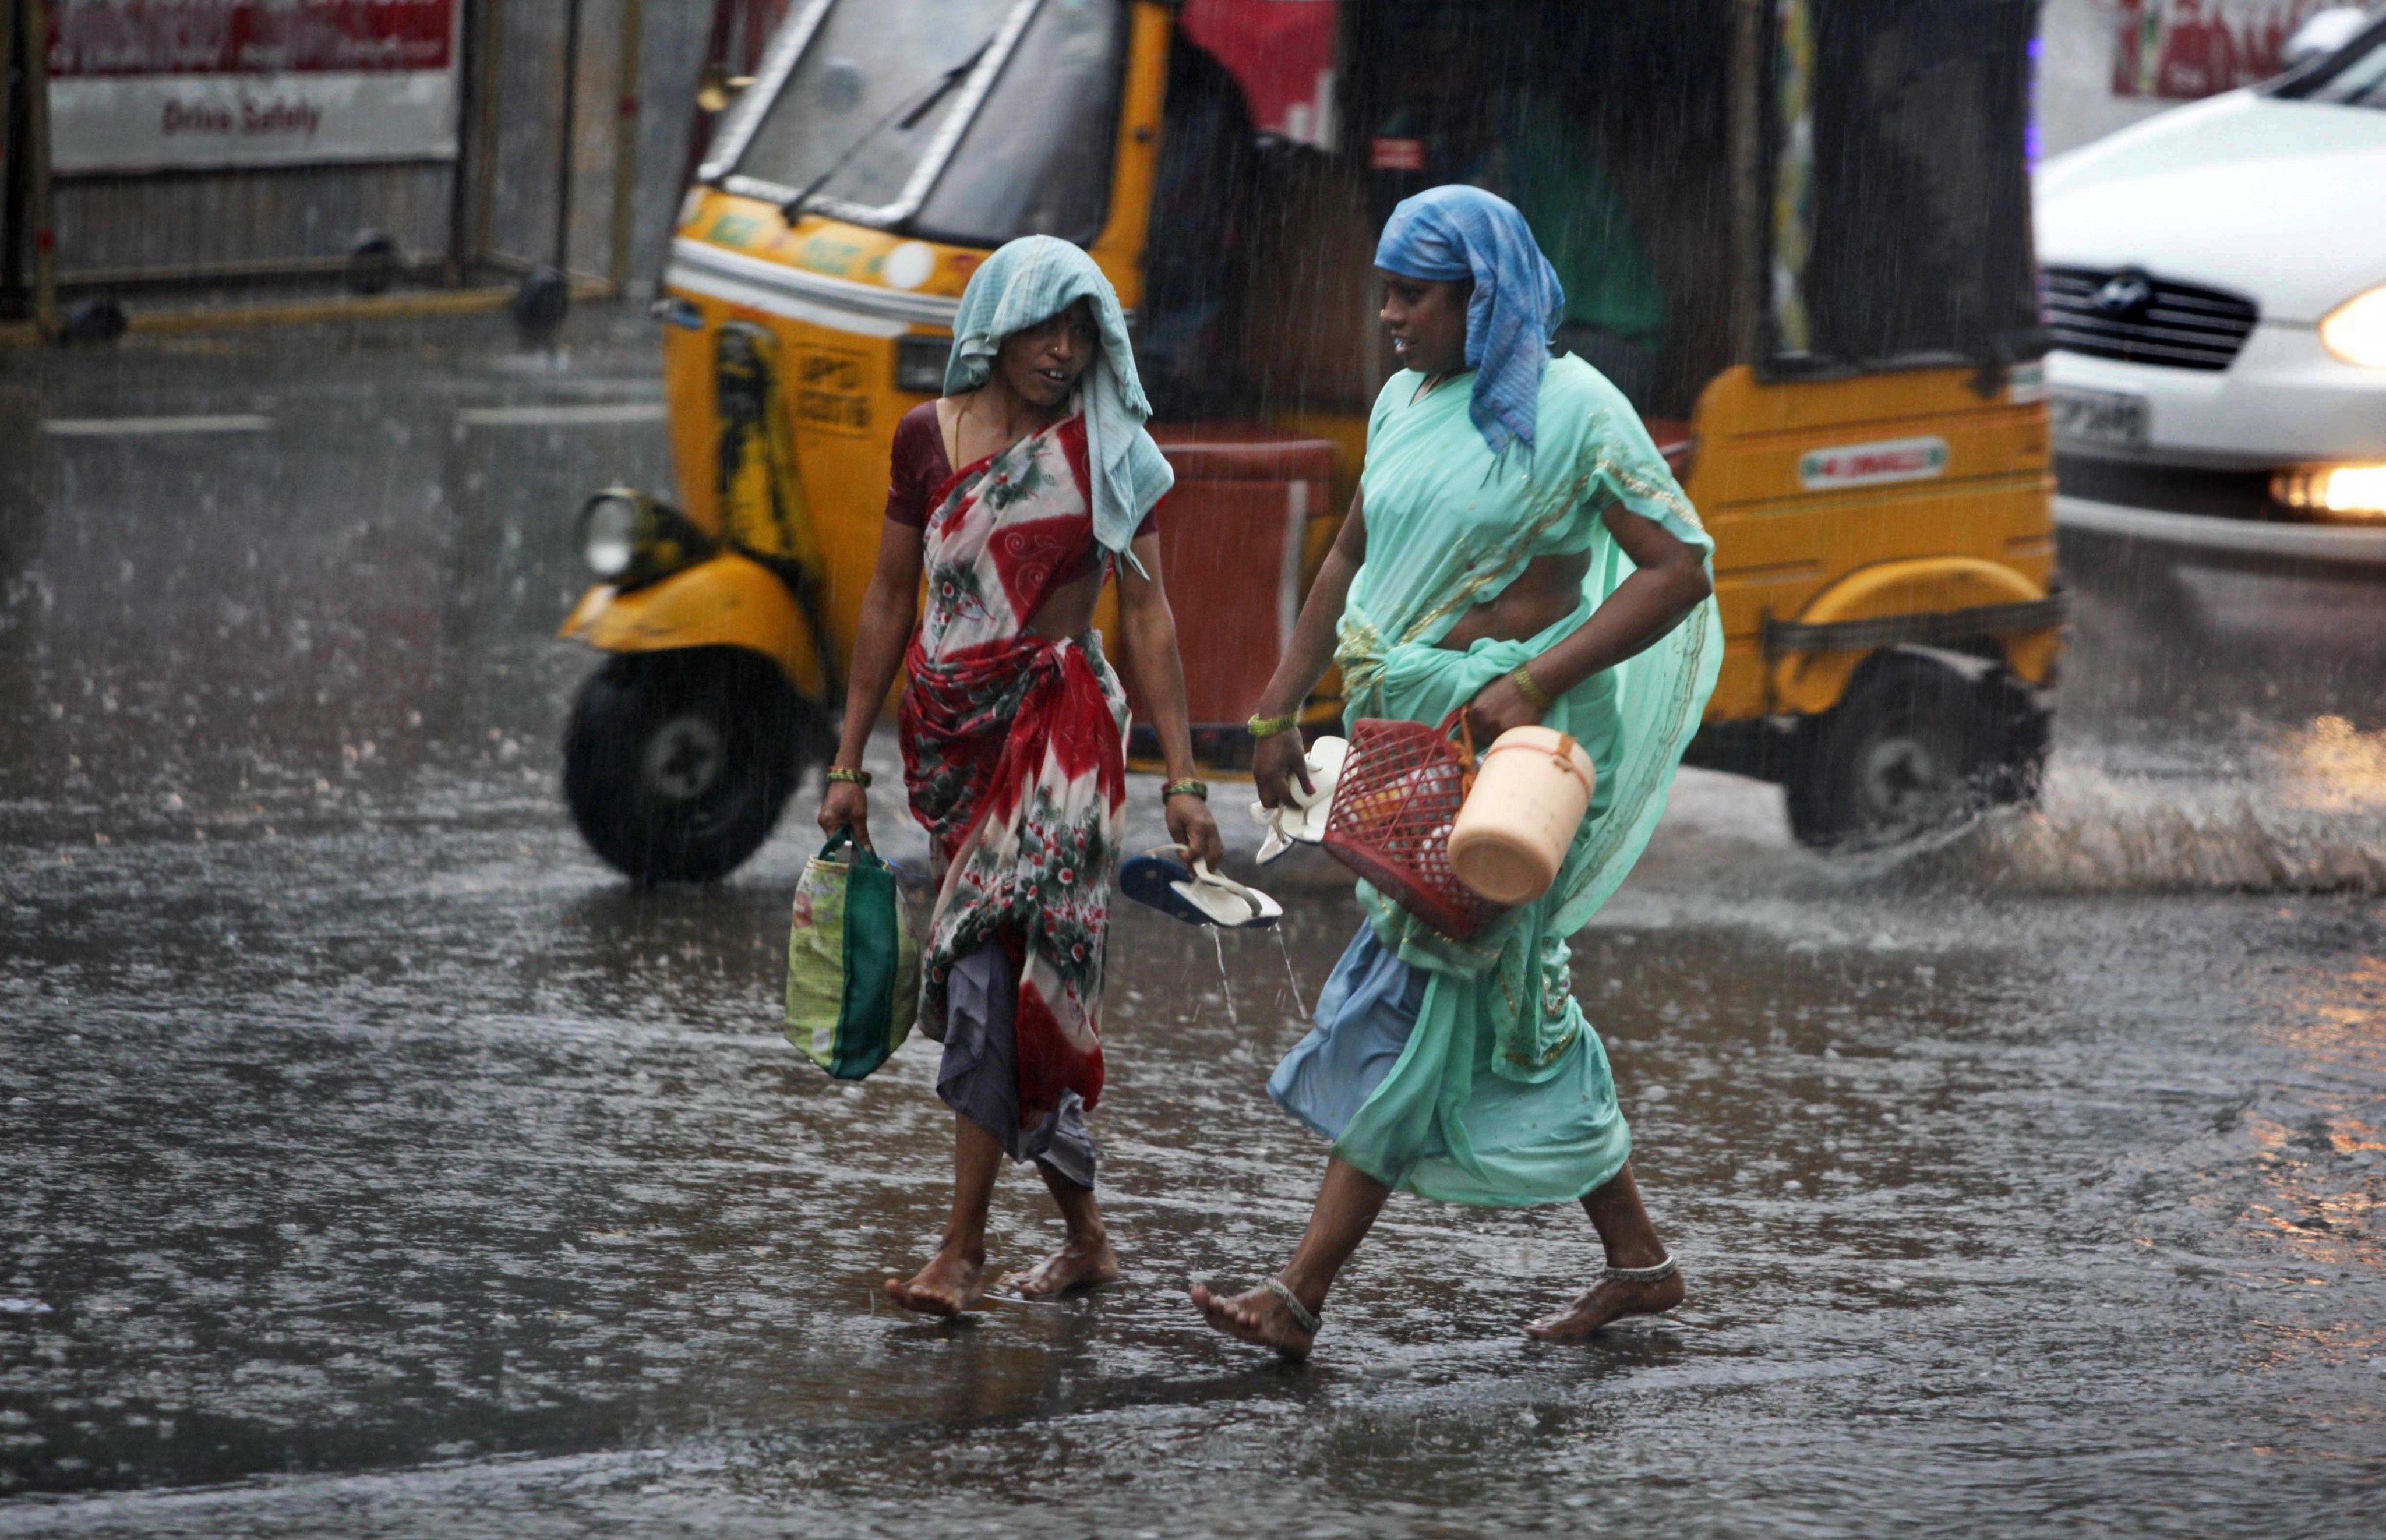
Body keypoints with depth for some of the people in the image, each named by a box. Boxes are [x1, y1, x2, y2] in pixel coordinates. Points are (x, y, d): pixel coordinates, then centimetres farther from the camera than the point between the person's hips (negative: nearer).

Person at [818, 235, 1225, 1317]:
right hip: (947, 728, 4)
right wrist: (850, 763, 12)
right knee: (1015, 984, 6)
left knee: (990, 966, -14)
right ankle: (1085, 1234, 18)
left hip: (1058, 724, -4)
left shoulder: (1108, 452, -1)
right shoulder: (927, 437, 8)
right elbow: (890, 602, 13)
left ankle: (964, 1251, -15)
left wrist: (1182, 778, -7)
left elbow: (1147, 615, -2)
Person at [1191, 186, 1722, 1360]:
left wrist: (1535, 685, -21)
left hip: (1511, 735, -8)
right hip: (1415, 727, 8)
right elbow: (1353, 560, 21)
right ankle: (1638, 1259, 21)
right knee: (1505, 1000, 11)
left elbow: (1680, 567, -14)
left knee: (1421, 997, -8)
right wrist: (1279, 710, 15)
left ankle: (1301, 1294, -10)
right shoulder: (1408, 403, 12)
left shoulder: (1567, 410, -11)